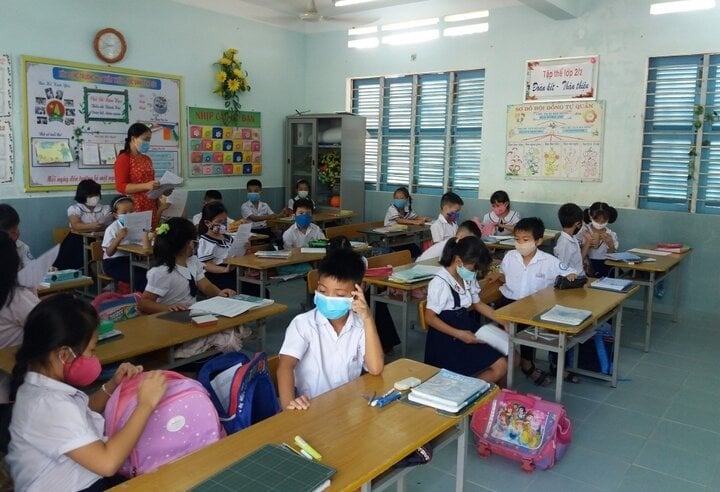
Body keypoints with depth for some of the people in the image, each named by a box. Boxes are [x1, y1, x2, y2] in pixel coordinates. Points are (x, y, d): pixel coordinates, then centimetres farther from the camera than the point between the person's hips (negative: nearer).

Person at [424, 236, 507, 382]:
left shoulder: (468, 279, 6)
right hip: (447, 339, -9)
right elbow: (430, 318, -18)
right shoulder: (440, 283, -20)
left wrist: (504, 322, 9)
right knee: (500, 367, -16)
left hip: (468, 328, 9)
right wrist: (458, 334, -26)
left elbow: (478, 304, 20)